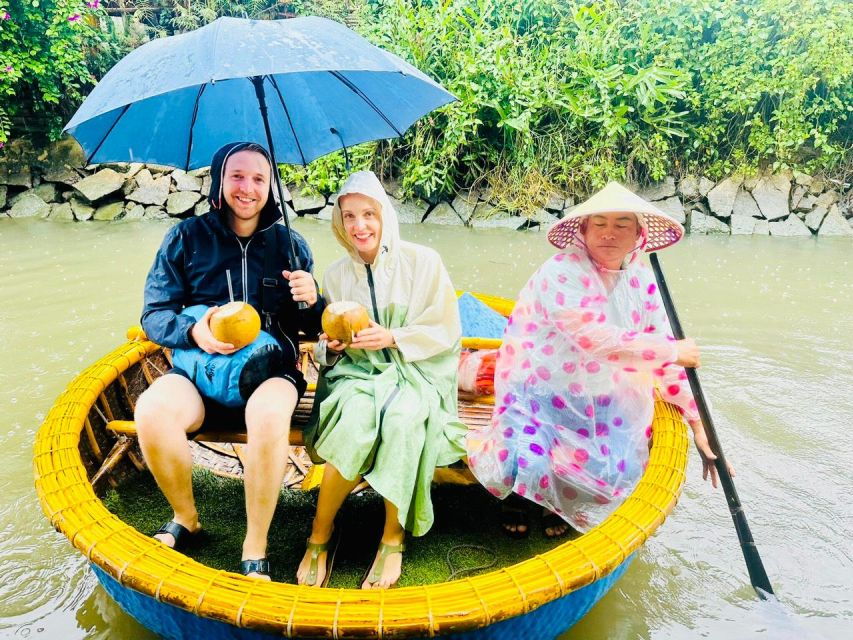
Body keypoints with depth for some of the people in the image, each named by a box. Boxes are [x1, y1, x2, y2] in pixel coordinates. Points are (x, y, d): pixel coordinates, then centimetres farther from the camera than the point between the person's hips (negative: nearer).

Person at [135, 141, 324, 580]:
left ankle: (255, 552, -16)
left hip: (270, 369, -1)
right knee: (151, 411, -31)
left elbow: (310, 329, 10)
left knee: (268, 414, -37)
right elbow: (154, 315, 3)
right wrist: (192, 330, -19)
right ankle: (186, 519, -1)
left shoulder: (289, 243, 8)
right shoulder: (187, 237, 6)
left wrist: (311, 300, -14)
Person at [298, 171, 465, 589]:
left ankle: (393, 539, -17)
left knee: (402, 418, -36)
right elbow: (325, 350, 17)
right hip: (356, 374, 2)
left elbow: (446, 333, -2)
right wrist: (332, 346, -7)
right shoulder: (336, 275, 9)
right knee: (357, 416, -33)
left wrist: (392, 338, -15)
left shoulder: (423, 262, -2)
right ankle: (320, 535, -15)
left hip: (417, 374, -2)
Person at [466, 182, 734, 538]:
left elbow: (665, 359, 5)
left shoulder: (641, 280, 1)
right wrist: (674, 350, -20)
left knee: (617, 476, -13)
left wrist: (698, 426, 3)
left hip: (602, 403, 6)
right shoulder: (562, 273, -19)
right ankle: (517, 490, 15)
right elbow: (594, 338, -31)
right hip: (540, 398, -5)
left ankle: (558, 503, 23)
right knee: (529, 467, -27)